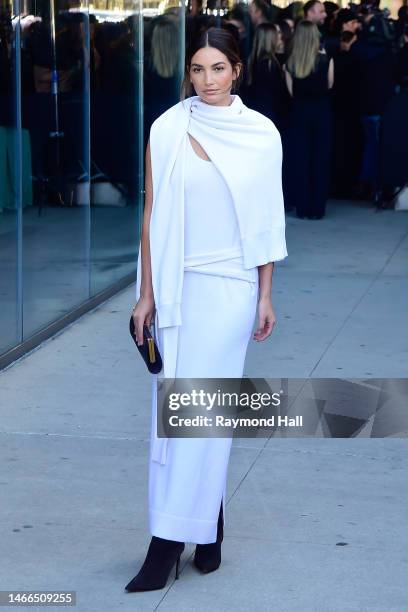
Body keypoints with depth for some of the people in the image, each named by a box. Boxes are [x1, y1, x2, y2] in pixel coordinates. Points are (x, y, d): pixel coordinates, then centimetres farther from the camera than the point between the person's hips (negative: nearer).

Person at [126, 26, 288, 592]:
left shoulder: (261, 134, -1)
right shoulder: (167, 130, 0)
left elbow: (265, 220, 3)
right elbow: (153, 216, 3)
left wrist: (266, 296, 1)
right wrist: (146, 294, 1)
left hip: (231, 285, -2)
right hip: (178, 285, 2)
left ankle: (170, 541, -1)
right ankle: (209, 522, 18)